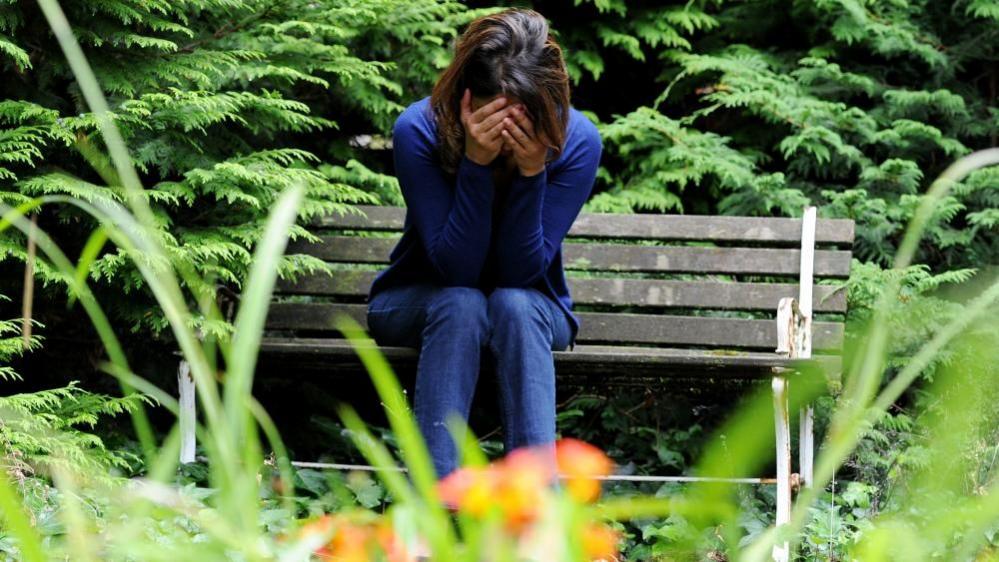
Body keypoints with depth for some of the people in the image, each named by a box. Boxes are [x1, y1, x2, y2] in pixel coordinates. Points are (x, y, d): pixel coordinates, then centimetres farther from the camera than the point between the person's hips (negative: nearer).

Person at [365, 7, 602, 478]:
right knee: (462, 305, -35)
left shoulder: (577, 140, -22)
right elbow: (456, 268, -28)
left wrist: (531, 171, -36)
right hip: (421, 298, -1)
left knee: (515, 305, -34)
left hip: (530, 308, 1)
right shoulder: (419, 130, -24)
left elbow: (522, 272, -22)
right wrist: (476, 164, -39)